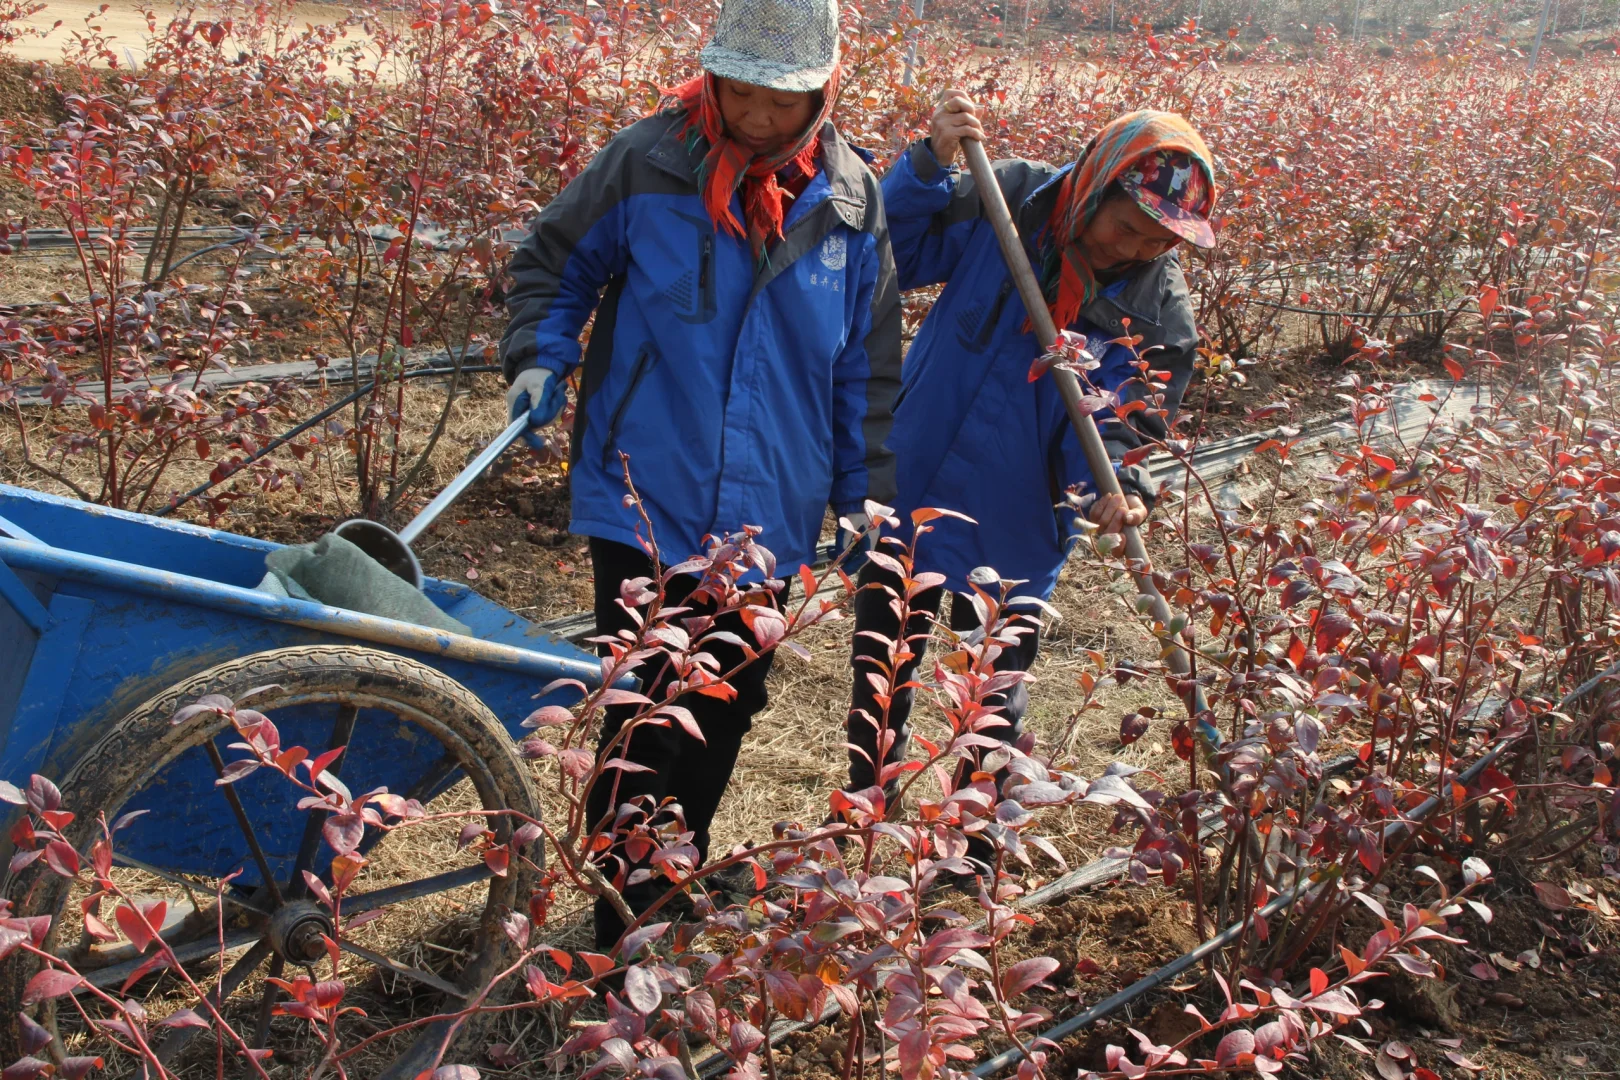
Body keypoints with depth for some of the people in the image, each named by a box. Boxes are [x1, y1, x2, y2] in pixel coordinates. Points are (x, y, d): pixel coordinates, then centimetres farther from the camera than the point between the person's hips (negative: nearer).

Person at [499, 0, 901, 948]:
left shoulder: (852, 199, -1)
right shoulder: (648, 163, -10)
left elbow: (868, 365, 9)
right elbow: (551, 263, 5)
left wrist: (867, 490, 10)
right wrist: (540, 357, -12)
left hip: (768, 519, 4)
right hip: (645, 506, -3)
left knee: (728, 715, 18)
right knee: (645, 727, -1)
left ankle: (679, 888, 42)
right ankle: (624, 937, 18)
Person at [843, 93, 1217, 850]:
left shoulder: (1157, 312, -10)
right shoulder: (1007, 201, -11)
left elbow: (1124, 422, -8)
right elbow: (898, 253, -9)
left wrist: (1117, 485, -29)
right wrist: (931, 163, -25)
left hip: (1013, 537, 0)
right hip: (911, 494, 1)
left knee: (993, 711, 13)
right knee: (878, 681, 17)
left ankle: (971, 858, 36)